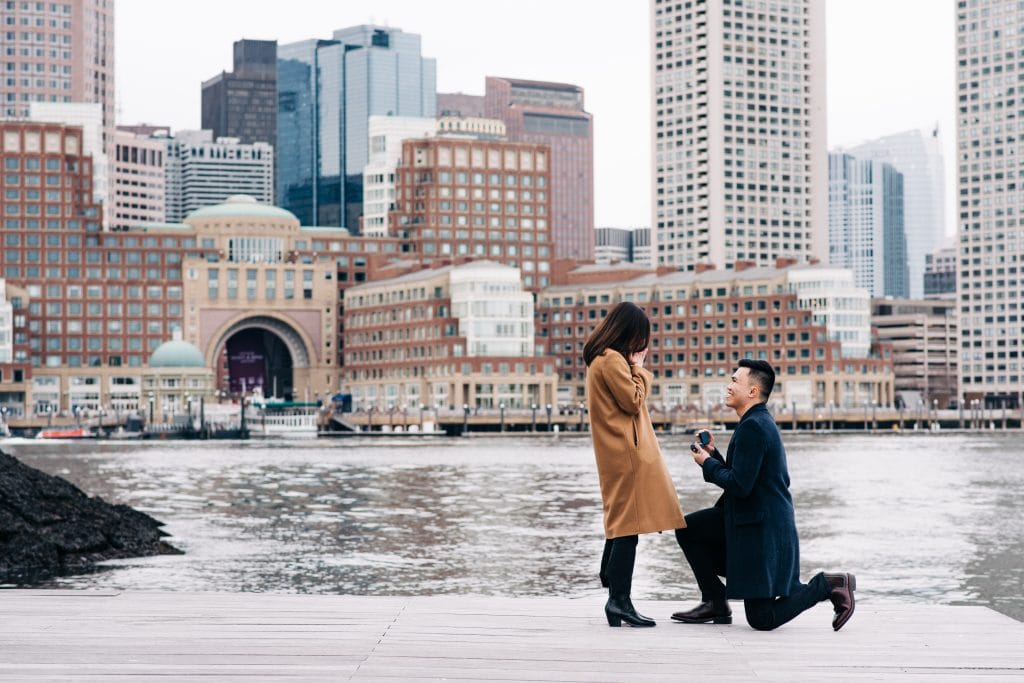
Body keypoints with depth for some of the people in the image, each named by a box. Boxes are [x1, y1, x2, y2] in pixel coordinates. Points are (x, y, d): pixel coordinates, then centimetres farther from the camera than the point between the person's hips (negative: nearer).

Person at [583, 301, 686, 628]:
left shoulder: (600, 358, 17)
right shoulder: (613, 360, -15)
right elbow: (634, 401, -13)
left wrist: (634, 367, 12)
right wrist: (639, 368, -3)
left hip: (615, 453, 11)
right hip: (627, 453, -11)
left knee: (620, 522, 17)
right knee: (629, 525, -11)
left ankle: (614, 594, 23)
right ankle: (620, 600, -13)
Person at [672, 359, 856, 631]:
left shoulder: (753, 426, -19)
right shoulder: (760, 421, 13)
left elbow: (740, 486, -23)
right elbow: (740, 477, 17)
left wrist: (707, 463, -9)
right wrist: (714, 454, 7)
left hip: (762, 530, -10)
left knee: (762, 619, -5)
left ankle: (828, 585, 3)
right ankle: (716, 603, 11)